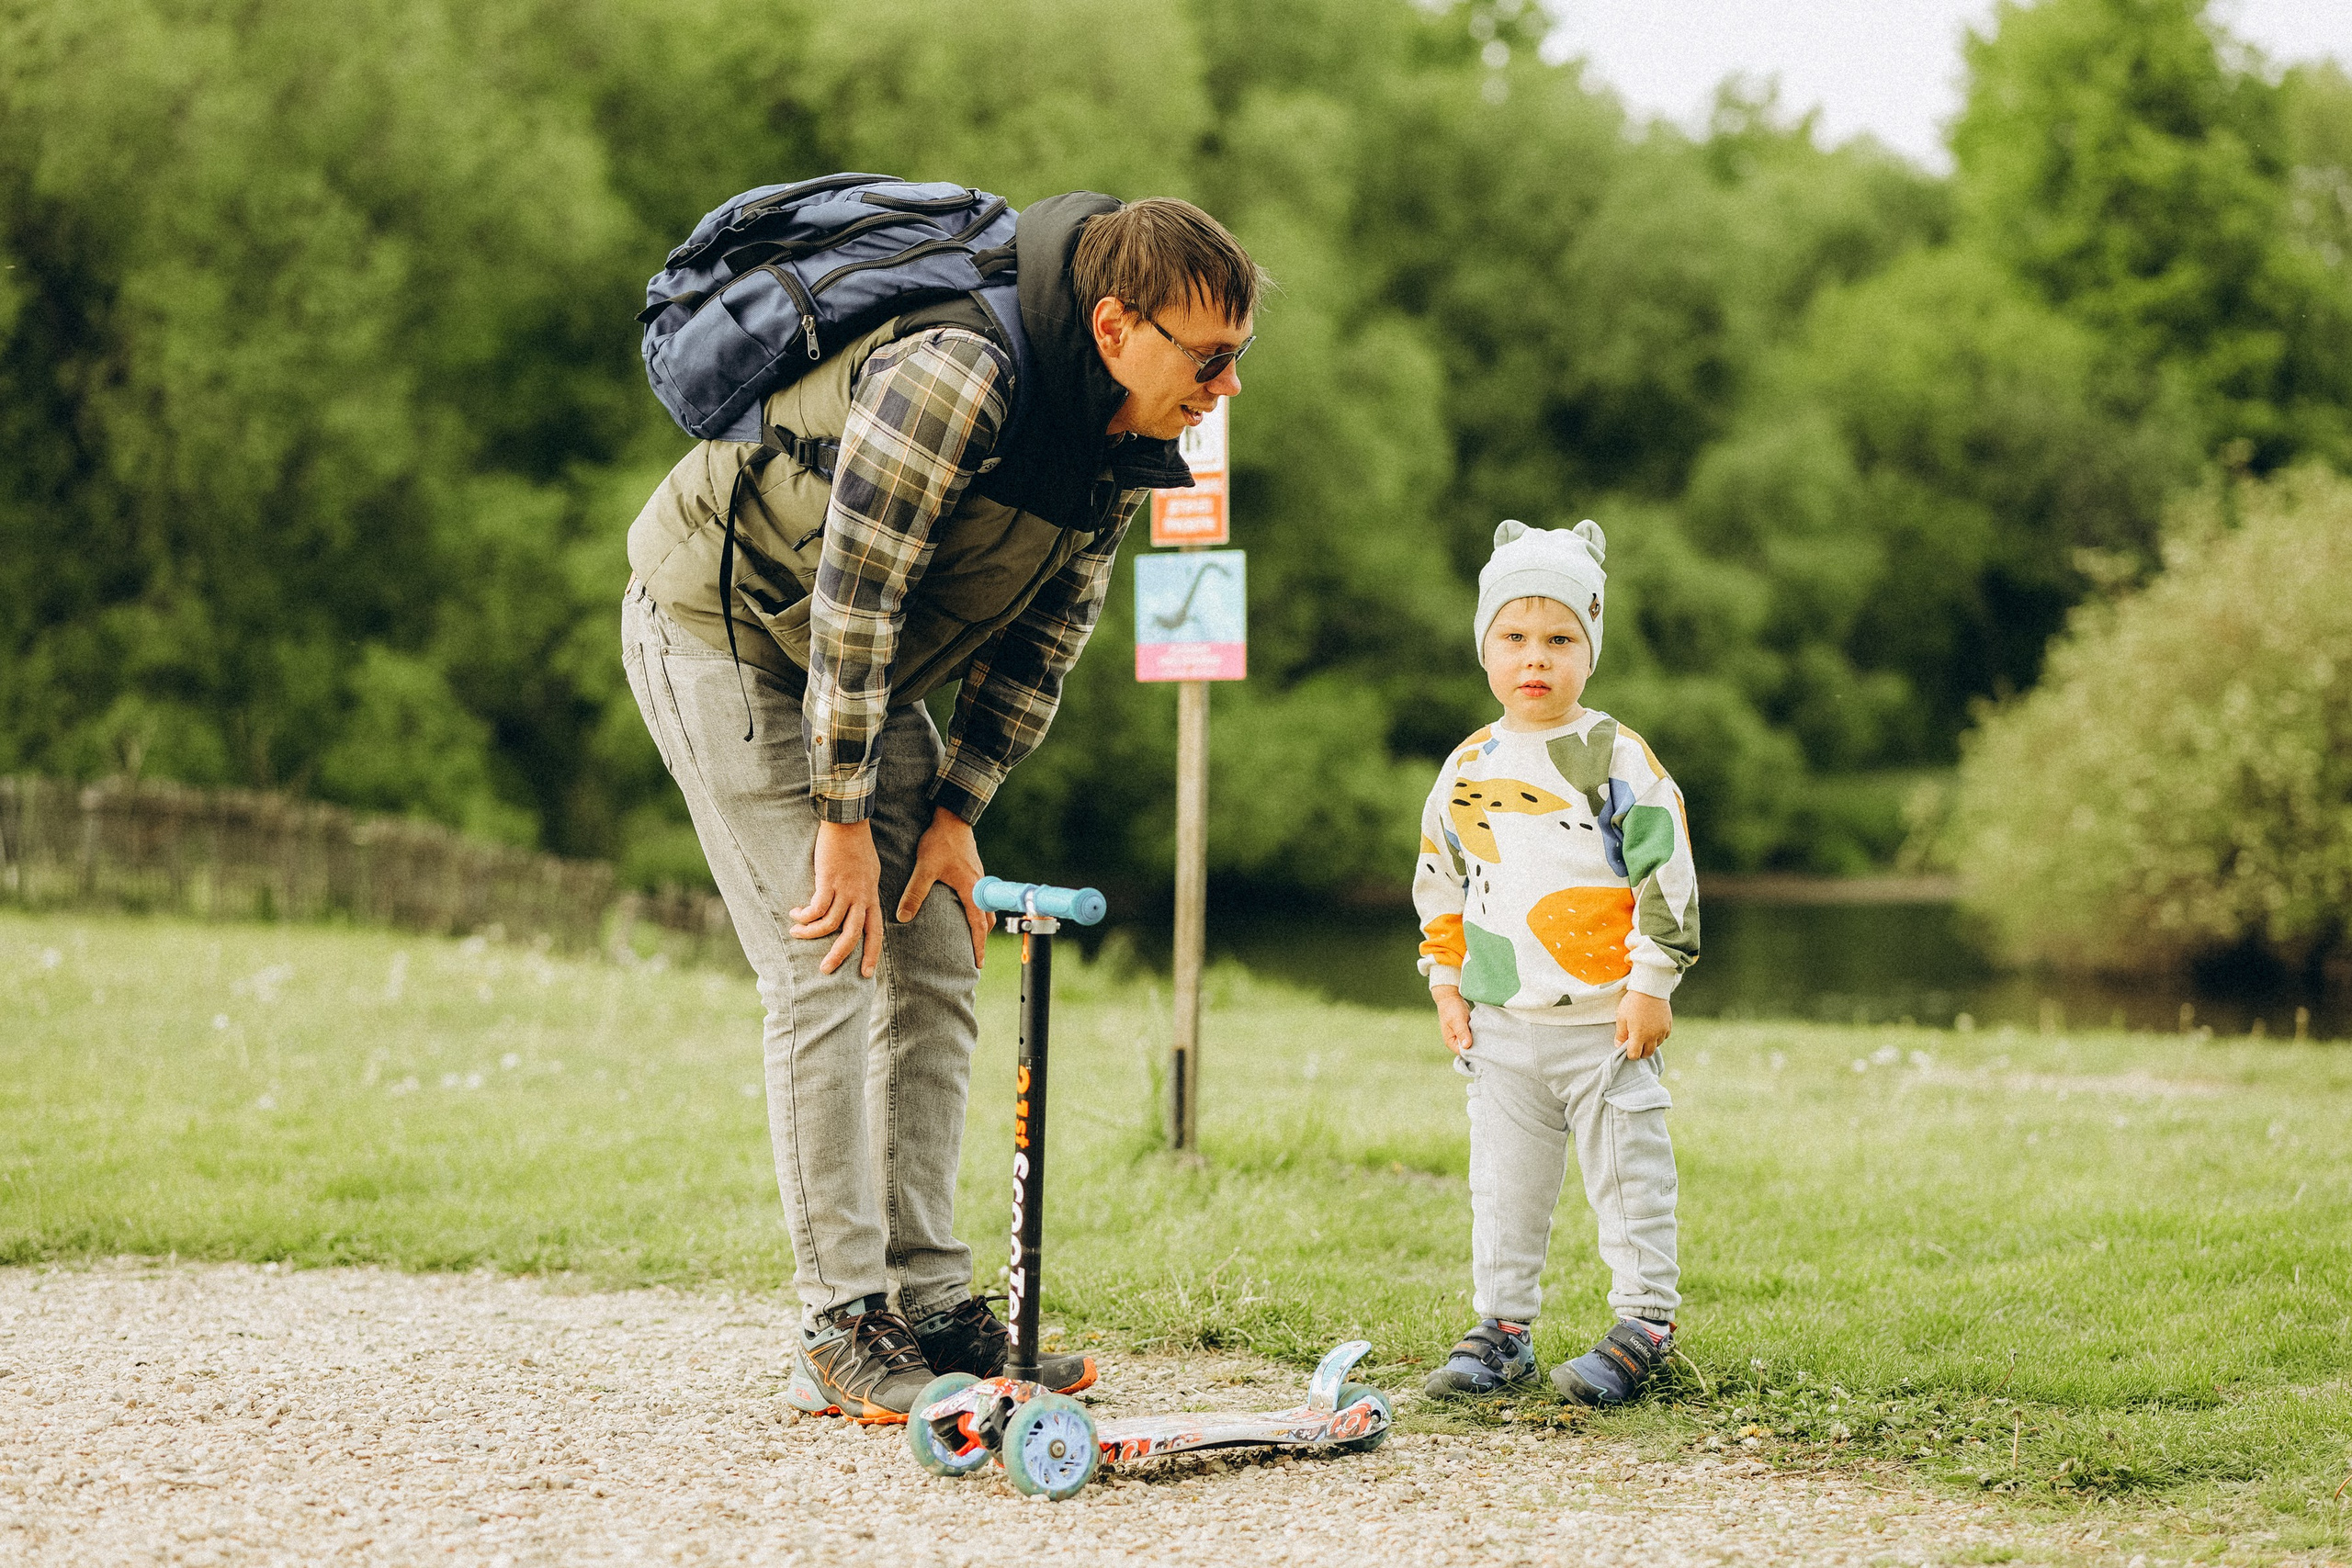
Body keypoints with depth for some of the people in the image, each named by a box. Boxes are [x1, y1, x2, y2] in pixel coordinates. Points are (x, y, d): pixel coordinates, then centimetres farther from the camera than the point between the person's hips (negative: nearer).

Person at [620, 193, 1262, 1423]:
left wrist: (956, 810, -4)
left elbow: (1046, 635, 2)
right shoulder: (951, 378, -34)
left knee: (936, 972, 3)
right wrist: (843, 822, -24)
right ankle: (842, 1334, -11)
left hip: (868, 674, 8)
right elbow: (850, 603, -30)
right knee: (830, 973, -14)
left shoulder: (1128, 449, -6)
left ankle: (931, 1308, 8)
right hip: (720, 627, -8)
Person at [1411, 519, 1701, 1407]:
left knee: (1628, 1175, 1)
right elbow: (1439, 882, 18)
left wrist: (1650, 984, -10)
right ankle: (1502, 1328, 18)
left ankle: (1642, 1325, 10)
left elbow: (1666, 874, -7)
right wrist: (1446, 983, 13)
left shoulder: (1617, 760, -7)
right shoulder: (1468, 769, 8)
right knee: (1503, 1182, 10)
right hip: (1501, 1026, 5)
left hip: (1603, 1022, -5)